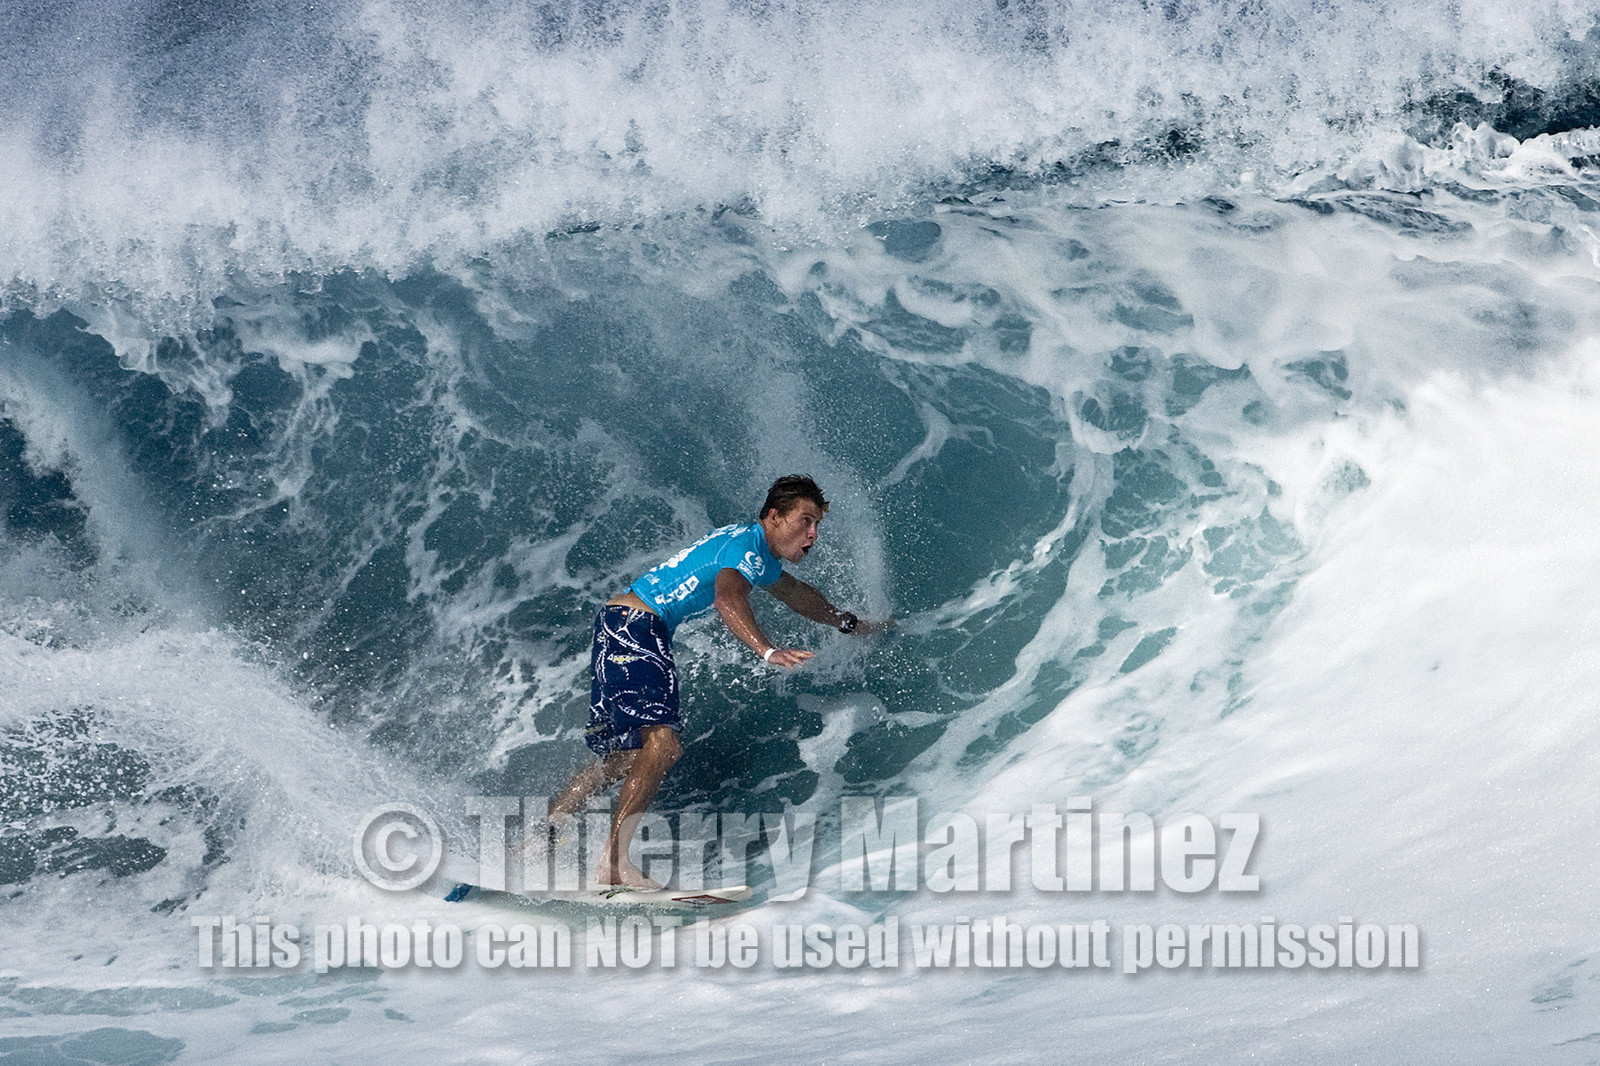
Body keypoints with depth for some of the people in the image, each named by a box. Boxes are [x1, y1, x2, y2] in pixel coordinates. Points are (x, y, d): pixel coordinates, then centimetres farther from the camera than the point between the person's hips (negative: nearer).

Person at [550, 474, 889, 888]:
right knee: (662, 743, -24)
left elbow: (795, 594, 40)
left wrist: (854, 625, 48)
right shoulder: (748, 546, -12)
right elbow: (728, 599, -33)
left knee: (622, 757, 15)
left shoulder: (761, 555, 20)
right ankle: (613, 862, -30)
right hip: (632, 625, -11)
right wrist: (768, 651, -48)